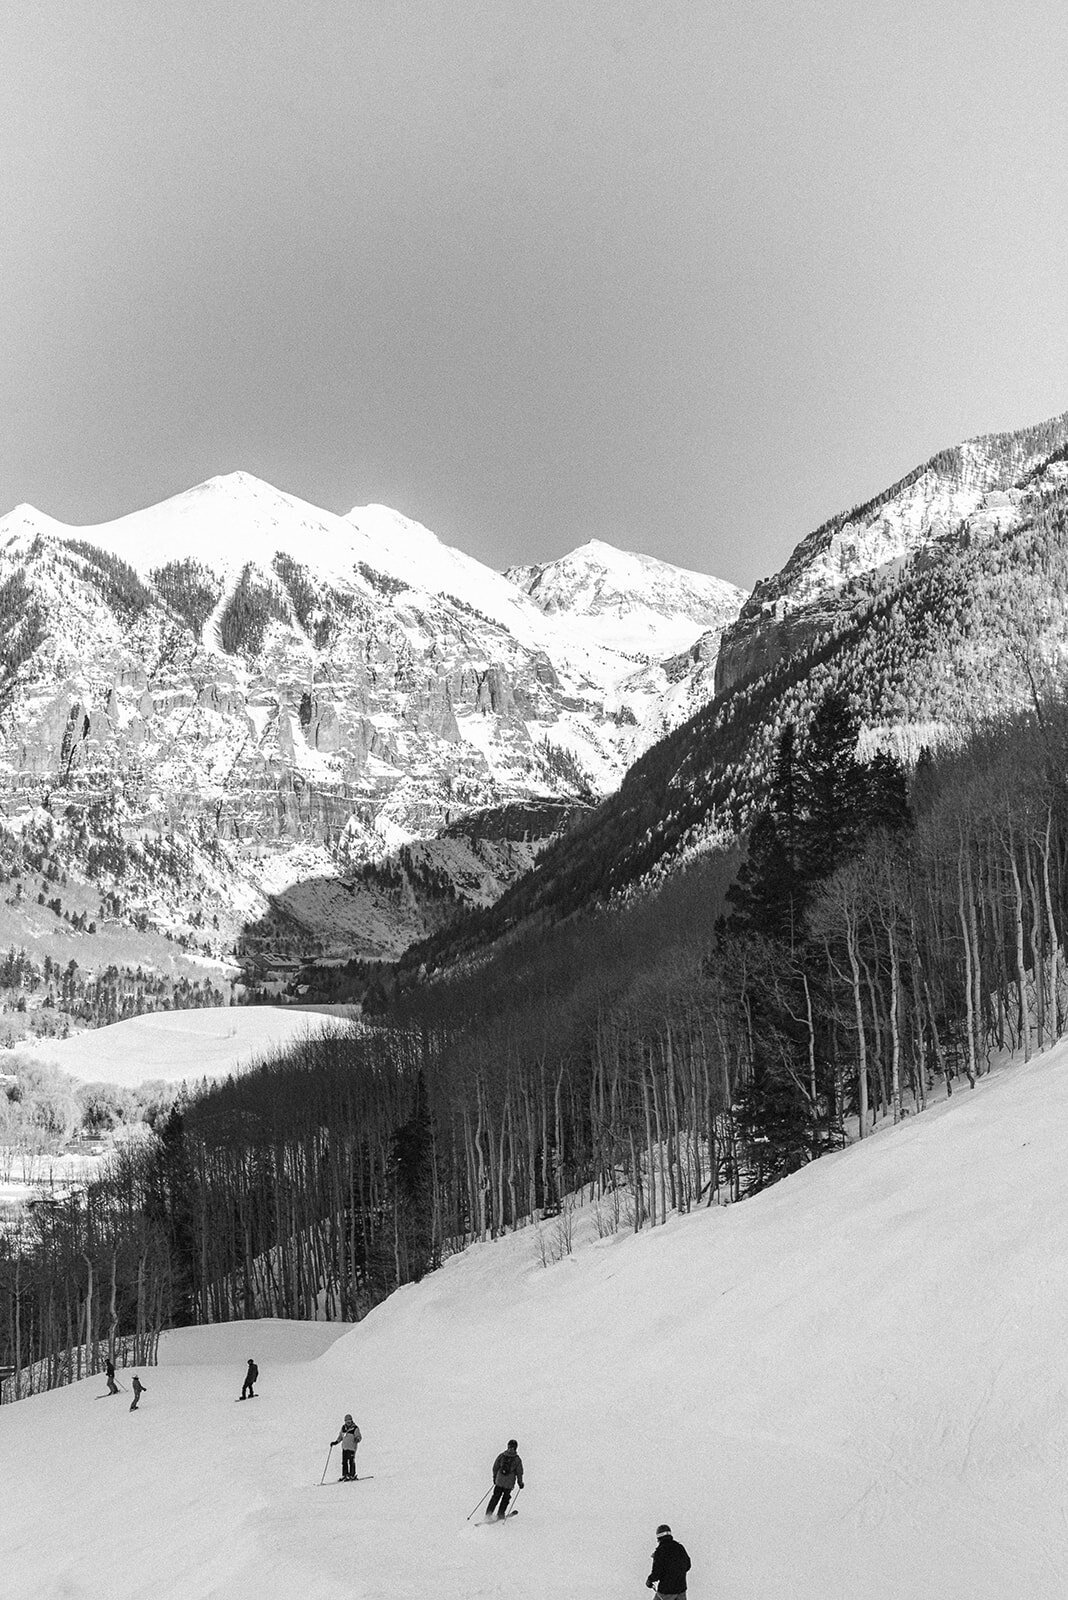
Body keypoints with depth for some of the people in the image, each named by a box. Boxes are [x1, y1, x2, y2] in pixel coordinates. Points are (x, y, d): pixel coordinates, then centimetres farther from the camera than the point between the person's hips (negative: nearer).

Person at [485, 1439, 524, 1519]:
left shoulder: (501, 1455, -1)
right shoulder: (517, 1459, -6)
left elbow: (495, 1467, 6)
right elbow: (519, 1472, -2)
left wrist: (494, 1477, 20)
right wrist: (520, 1482, 11)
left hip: (499, 1481, 2)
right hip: (509, 1482, -2)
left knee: (495, 1497, 12)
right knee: (506, 1497, 18)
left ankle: (488, 1513, 6)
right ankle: (500, 1514, 17)